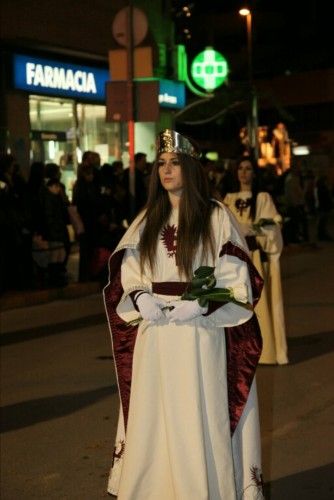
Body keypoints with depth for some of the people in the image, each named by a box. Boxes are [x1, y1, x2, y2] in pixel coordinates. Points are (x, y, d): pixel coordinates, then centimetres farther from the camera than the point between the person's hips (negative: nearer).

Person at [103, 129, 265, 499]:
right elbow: (125, 276, 11)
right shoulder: (147, 220, 11)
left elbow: (238, 279, -5)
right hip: (154, 337, 4)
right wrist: (140, 298, -9)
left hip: (201, 334, -4)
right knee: (154, 419, 6)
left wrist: (201, 303, -18)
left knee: (199, 420, -1)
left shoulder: (216, 217, -2)